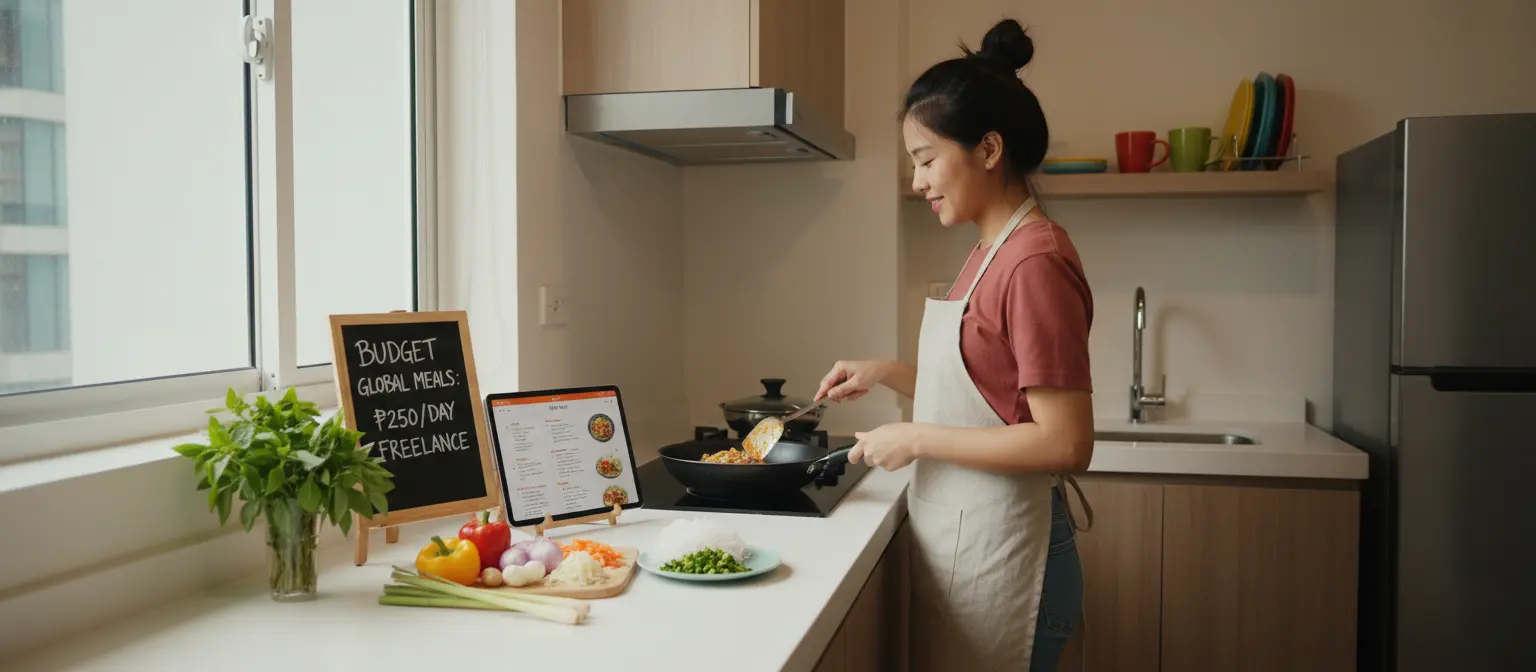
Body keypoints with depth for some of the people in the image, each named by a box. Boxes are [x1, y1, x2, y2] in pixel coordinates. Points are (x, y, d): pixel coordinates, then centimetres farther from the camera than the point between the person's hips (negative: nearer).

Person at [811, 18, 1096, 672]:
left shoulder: (1035, 262, -19)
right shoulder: (990, 251, 8)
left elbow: (1064, 443, -23)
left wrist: (917, 439, -18)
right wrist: (885, 373, 7)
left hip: (999, 552, -8)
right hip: (956, 540, 9)